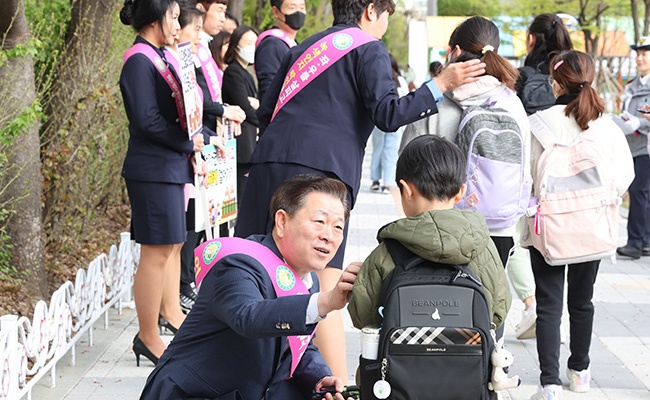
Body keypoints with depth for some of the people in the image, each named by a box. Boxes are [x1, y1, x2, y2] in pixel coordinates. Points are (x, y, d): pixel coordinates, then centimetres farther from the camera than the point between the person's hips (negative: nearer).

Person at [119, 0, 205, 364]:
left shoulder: (159, 57, 14)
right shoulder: (140, 61, -15)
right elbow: (147, 120, -22)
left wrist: (189, 150, 7)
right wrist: (188, 143, -12)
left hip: (171, 166, 10)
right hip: (153, 170, -10)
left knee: (173, 242, 19)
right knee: (157, 252, -6)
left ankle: (170, 310, 34)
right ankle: (148, 337, 1)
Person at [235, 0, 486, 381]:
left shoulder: (305, 47, 25)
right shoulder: (369, 49, 5)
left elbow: (265, 113, 25)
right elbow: (388, 114, -7)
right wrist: (441, 85, -5)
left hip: (269, 163, 7)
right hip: (322, 170, -7)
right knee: (324, 288, -11)